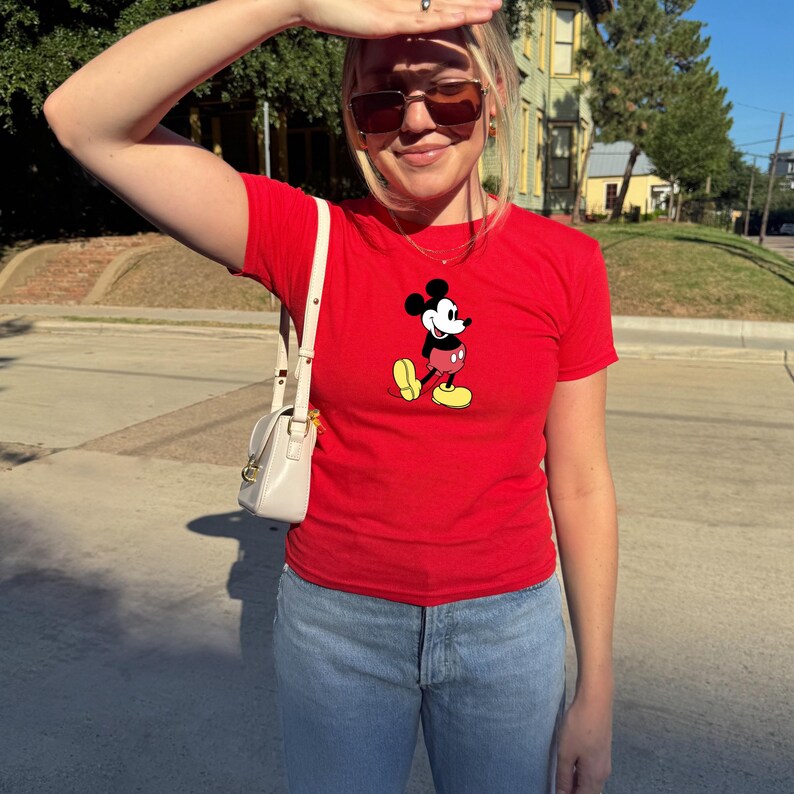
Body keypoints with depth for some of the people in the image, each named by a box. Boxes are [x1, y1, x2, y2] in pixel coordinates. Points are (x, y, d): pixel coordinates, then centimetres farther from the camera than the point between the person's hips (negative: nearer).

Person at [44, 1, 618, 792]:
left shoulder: (564, 263, -7)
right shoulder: (311, 241, -9)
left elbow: (580, 484, -3)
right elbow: (84, 122, -16)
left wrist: (595, 694, 1)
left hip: (507, 626, 1)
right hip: (337, 617, 0)